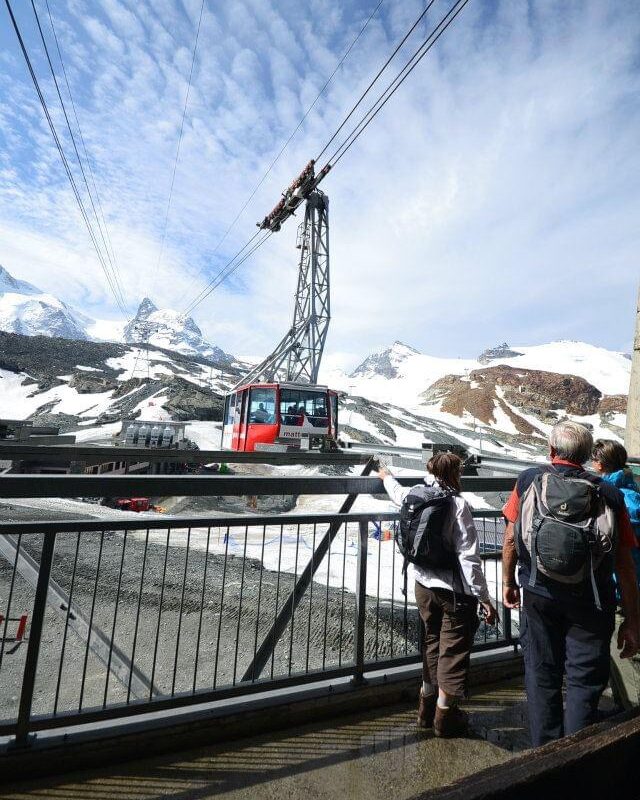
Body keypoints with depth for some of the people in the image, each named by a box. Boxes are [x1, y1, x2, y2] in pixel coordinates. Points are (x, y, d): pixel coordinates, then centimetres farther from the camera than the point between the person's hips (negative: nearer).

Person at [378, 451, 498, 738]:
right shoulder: (458, 505, -20)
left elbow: (397, 492, 22)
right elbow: (469, 557, -21)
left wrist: (387, 476, 44)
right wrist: (484, 599, -13)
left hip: (424, 586, 6)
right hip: (455, 591, -6)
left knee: (432, 646, 23)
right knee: (453, 651, 12)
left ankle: (426, 709, 38)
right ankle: (445, 717, 27)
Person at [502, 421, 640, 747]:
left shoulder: (529, 480, -6)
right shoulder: (609, 494, -5)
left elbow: (510, 539, -2)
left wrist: (508, 582, 12)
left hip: (538, 595, 1)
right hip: (591, 601, 0)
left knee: (541, 675, 17)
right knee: (584, 682, 15)